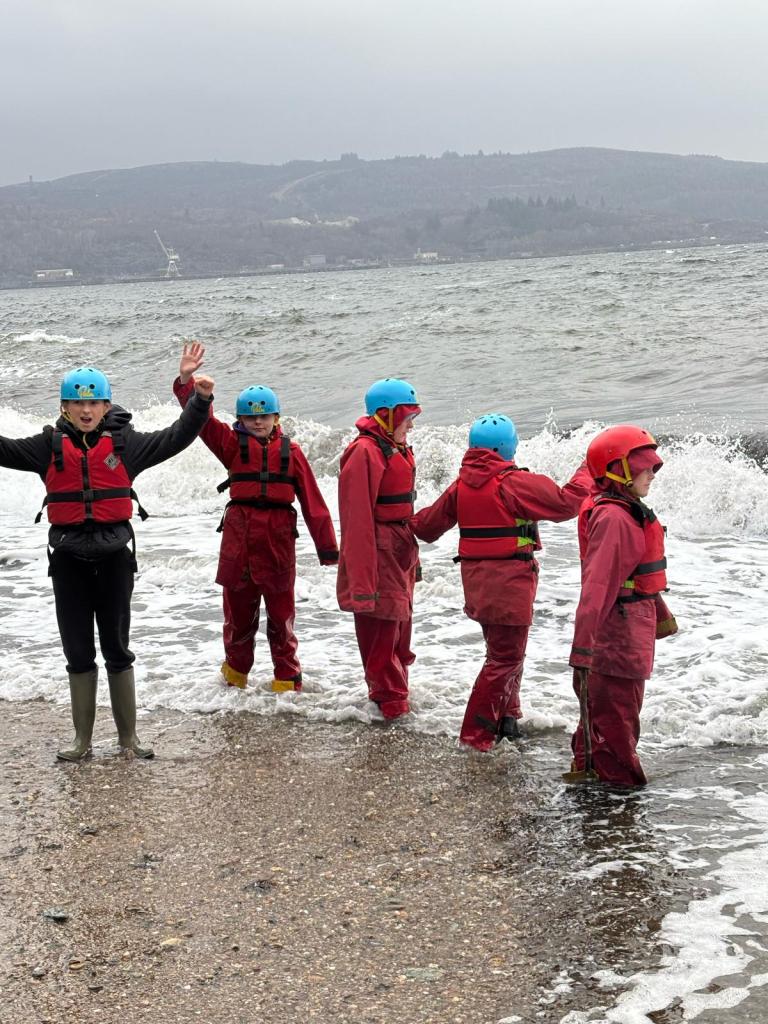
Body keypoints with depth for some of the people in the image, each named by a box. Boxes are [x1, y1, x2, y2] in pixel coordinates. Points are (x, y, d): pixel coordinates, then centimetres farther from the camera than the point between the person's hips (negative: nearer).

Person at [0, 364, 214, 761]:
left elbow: (175, 438, -2)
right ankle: (82, 737, 19)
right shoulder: (50, 445, 1)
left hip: (113, 555, -1)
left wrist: (200, 400, -12)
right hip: (68, 558, 1)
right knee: (77, 651, 8)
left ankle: (128, 734, 19)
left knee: (117, 649, 9)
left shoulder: (124, 442, 0)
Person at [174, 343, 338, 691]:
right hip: (239, 538, 1)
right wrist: (186, 381, -23)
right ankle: (236, 672, 29)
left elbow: (312, 499, 1)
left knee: (281, 614, 7)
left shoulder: (290, 451, 2)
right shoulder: (233, 444, 3)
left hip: (278, 542, -1)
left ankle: (287, 679, 19)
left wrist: (327, 547, -1)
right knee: (238, 611, 11)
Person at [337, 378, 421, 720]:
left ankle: (390, 692, 34)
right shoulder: (365, 452, -19)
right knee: (382, 627, -2)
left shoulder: (398, 450, 11)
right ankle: (391, 701, 9)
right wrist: (362, 578, -24)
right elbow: (357, 519, -23)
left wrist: (412, 558, 20)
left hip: (400, 553, 10)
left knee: (399, 625, 20)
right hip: (378, 553, -10)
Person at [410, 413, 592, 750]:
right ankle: (476, 734, -1)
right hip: (509, 583, -8)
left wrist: (411, 526, 41)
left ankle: (506, 716, 32)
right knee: (505, 658, -1)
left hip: (477, 582, 8)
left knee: (501, 650, 23)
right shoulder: (515, 482, -15)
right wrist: (585, 476, 2)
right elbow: (565, 503, -16)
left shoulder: (461, 485, 7)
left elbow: (429, 524, 18)